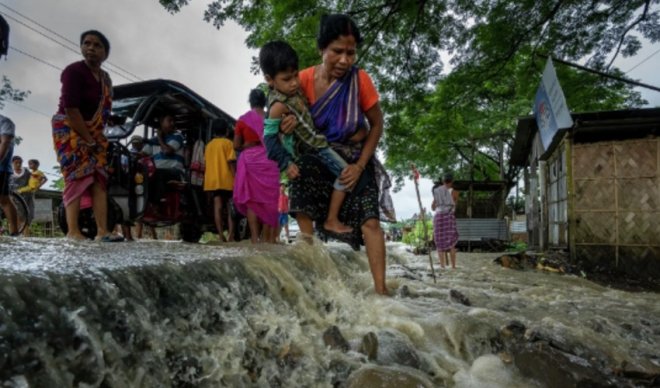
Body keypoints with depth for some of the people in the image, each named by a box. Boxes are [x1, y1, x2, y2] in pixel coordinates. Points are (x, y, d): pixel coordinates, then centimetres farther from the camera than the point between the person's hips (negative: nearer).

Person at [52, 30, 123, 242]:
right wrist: (89, 141, -19)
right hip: (69, 130, -7)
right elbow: (71, 109, -20)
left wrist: (96, 138, -1)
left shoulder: (105, 78, 10)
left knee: (100, 178, -4)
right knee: (76, 177, -15)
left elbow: (103, 109, 9)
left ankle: (102, 230, -8)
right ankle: (73, 231, -16)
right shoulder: (74, 71, -13)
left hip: (93, 133, 7)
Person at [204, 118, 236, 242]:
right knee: (230, 208, 3)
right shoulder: (228, 143, -1)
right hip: (226, 179, -4)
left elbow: (206, 163, 13)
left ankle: (221, 236, -4)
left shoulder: (209, 145, 14)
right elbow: (231, 162, -10)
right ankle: (230, 235, -7)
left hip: (213, 180, 4)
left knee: (217, 207, 0)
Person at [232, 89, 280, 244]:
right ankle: (268, 238, 6)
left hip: (250, 161, -1)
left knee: (252, 199, 3)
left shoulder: (243, 119, 1)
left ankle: (255, 238, -1)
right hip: (269, 161, 1)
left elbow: (236, 146, 2)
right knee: (269, 198, 6)